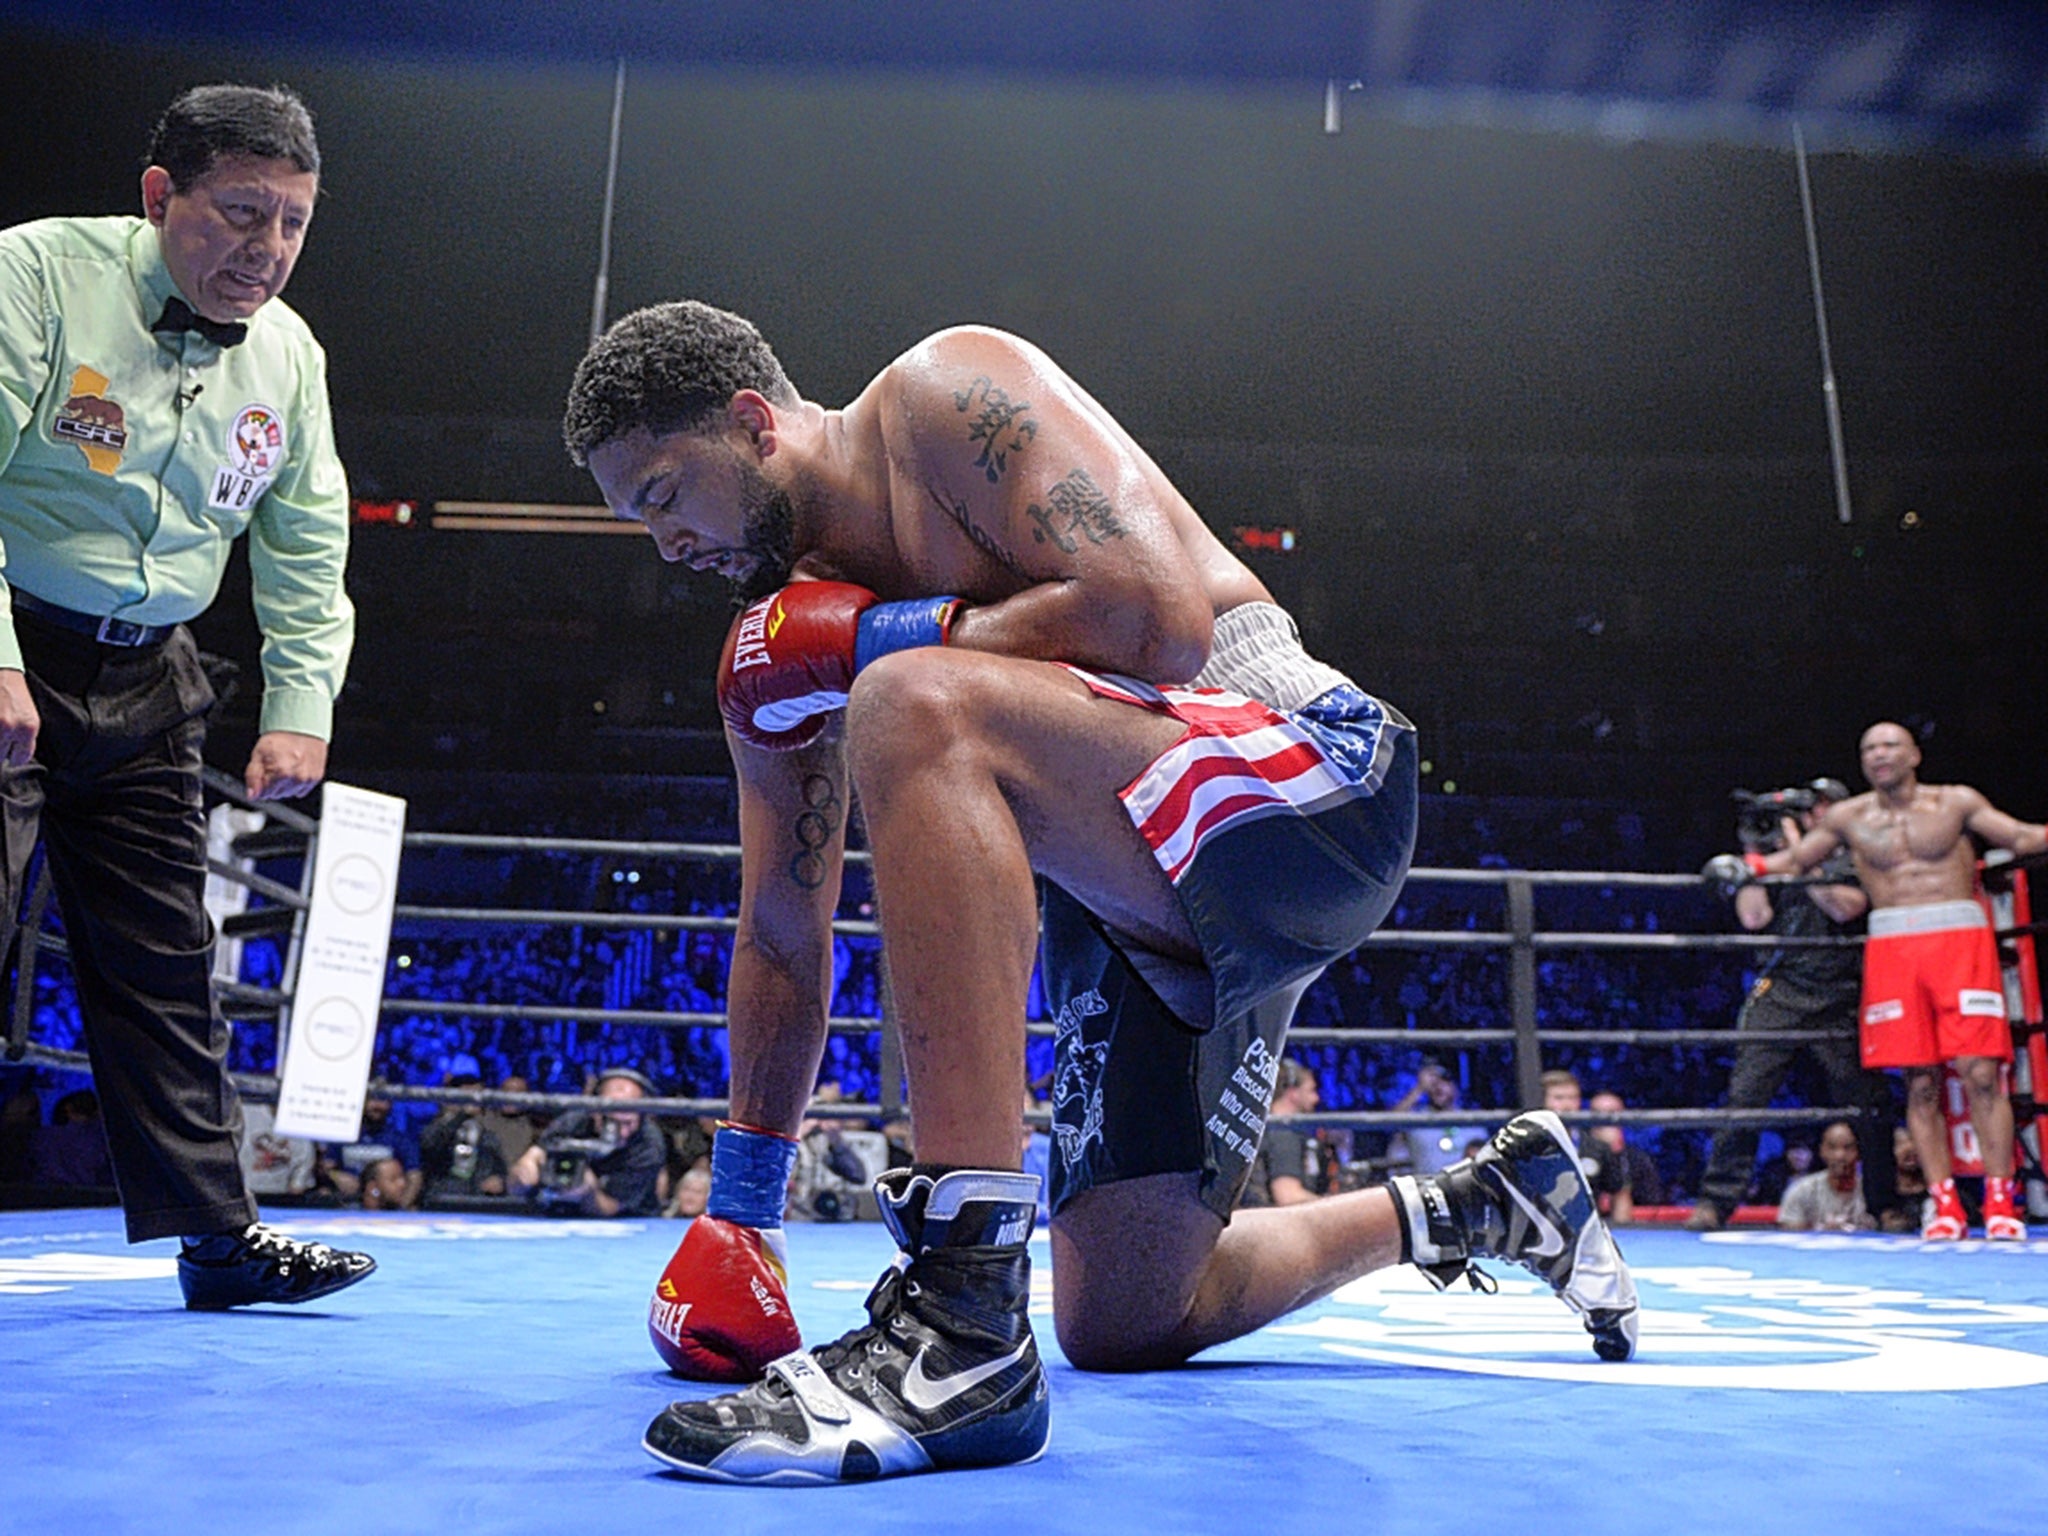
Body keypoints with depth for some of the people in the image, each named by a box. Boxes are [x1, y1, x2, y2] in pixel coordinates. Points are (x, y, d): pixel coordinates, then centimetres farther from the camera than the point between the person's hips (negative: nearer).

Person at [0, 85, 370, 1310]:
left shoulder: (289, 354, 6)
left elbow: (307, 550, 11)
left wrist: (301, 710, 3)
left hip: (148, 682, 5)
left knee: (165, 958, 6)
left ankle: (217, 1232, 11)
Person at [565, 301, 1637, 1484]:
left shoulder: (952, 393, -8)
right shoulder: (777, 650, 13)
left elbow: (1161, 622, -22)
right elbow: (782, 935, 18)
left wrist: (877, 636, -13)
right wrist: (740, 1210, 19)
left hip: (1307, 775, -9)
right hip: (1133, 916, 9)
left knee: (913, 705, -32)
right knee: (1120, 1323, 11)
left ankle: (964, 1323, -33)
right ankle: (1480, 1203, 34)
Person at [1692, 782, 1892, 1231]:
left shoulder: (1857, 861, 11)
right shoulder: (1773, 856, 13)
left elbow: (1844, 908, -9)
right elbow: (1753, 917, 1)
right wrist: (1753, 858, -2)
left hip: (1840, 1005, 0)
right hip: (1779, 995, 0)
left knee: (1872, 1102, 0)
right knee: (1745, 1095, -9)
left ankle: (1888, 1203, 19)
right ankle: (1715, 1201, -6)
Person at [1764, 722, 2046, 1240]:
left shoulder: (1956, 802, 8)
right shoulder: (1847, 818, 11)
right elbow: (1792, 861, 18)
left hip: (1961, 939, -1)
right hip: (1892, 946, 1)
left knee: (1981, 1074, -8)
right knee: (1920, 1082, 0)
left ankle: (2000, 1202, -2)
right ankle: (1944, 1203, 6)